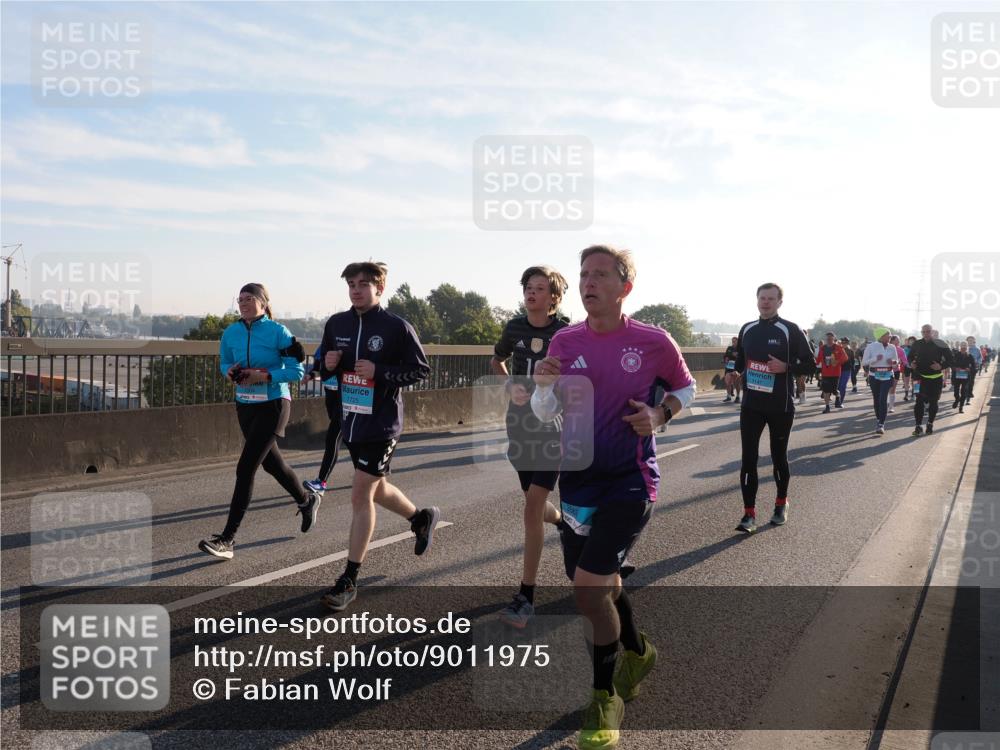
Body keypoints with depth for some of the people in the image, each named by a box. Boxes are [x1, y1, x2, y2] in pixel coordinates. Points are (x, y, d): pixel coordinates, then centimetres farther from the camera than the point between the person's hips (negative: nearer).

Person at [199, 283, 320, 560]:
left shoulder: (277, 332, -13)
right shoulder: (231, 332, 3)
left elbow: (296, 370, -13)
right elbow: (224, 362, 16)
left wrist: (264, 376, -24)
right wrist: (230, 372, -6)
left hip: (273, 405, -7)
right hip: (245, 405, 7)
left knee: (245, 468, -12)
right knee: (271, 463, 20)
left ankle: (227, 538, -7)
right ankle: (307, 501, 46)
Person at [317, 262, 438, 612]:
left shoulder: (397, 327, -11)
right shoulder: (336, 324, 5)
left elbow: (421, 370, -8)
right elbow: (323, 367, 16)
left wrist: (379, 371, -21)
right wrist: (327, 364, -8)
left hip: (382, 425, -7)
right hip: (350, 422, 7)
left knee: (360, 495, -6)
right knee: (376, 488, 20)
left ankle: (349, 581, 5)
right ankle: (422, 517, 48)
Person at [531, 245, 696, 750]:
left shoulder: (653, 342, -7)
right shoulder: (564, 341, 1)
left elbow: (685, 386, 11)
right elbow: (545, 414, 5)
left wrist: (659, 415, -10)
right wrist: (544, 386, -17)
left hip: (629, 482, -4)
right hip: (576, 480, 5)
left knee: (588, 588, -15)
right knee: (601, 583, 16)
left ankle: (606, 698, 9)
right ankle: (637, 651, 48)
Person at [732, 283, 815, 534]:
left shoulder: (790, 330, -6)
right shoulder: (747, 329, 8)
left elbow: (810, 364, -4)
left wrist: (786, 367, -20)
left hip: (781, 407, -3)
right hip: (751, 405, 3)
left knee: (779, 457, 12)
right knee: (748, 459, -4)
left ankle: (781, 504, 33)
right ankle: (749, 514, 0)